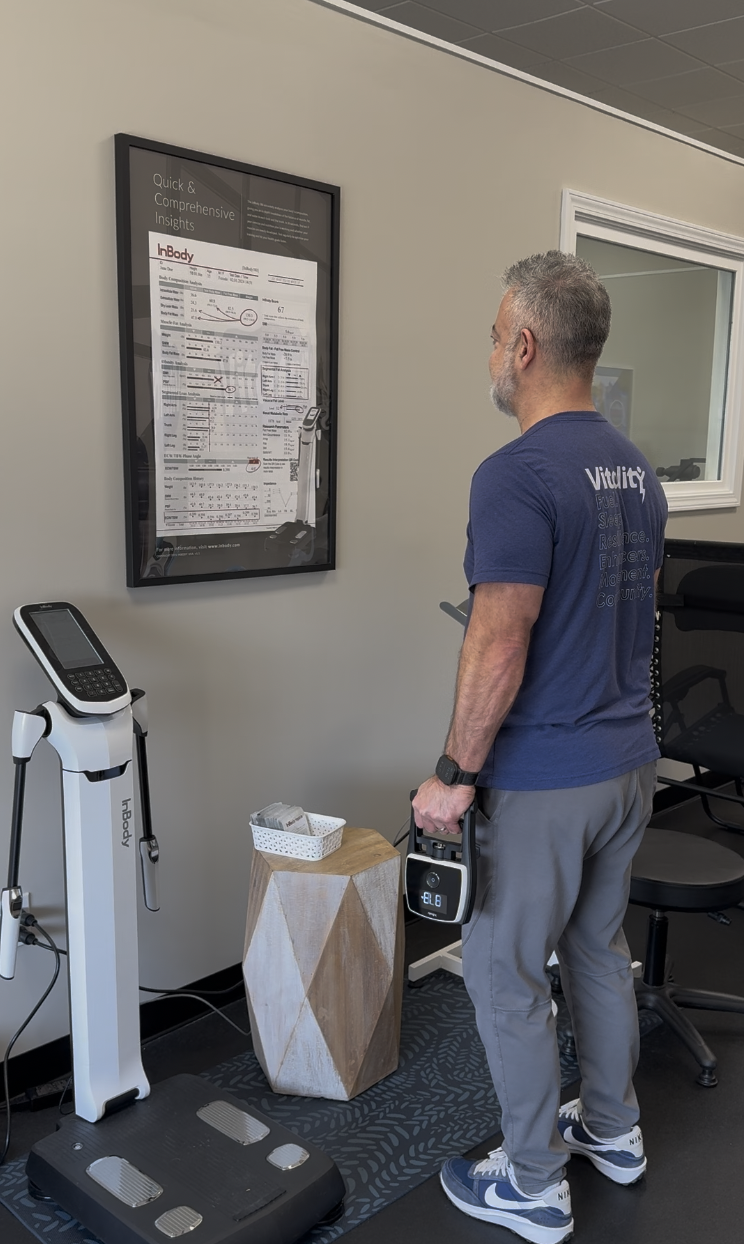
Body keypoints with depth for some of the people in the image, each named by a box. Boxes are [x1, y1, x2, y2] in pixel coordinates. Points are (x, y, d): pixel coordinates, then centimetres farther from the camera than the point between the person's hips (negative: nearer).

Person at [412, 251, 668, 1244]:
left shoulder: (517, 475, -21)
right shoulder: (637, 471, 7)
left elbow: (499, 646, -24)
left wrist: (455, 775, -15)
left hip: (543, 779, -8)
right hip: (630, 759, 9)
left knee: (505, 973, 8)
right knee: (599, 949, 23)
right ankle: (613, 1130, 40)